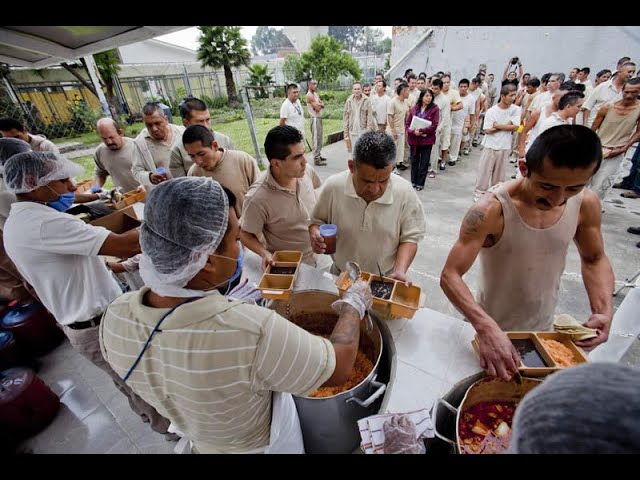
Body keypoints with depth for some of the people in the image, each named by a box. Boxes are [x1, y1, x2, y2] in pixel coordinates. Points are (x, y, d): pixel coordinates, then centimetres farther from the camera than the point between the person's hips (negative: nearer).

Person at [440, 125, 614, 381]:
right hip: (493, 328, -4)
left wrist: (605, 311, -14)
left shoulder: (586, 204, -14)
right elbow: (450, 276, -33)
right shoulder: (491, 211, -31)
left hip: (543, 328, 5)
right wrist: (487, 328, -46)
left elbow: (594, 259, 2)